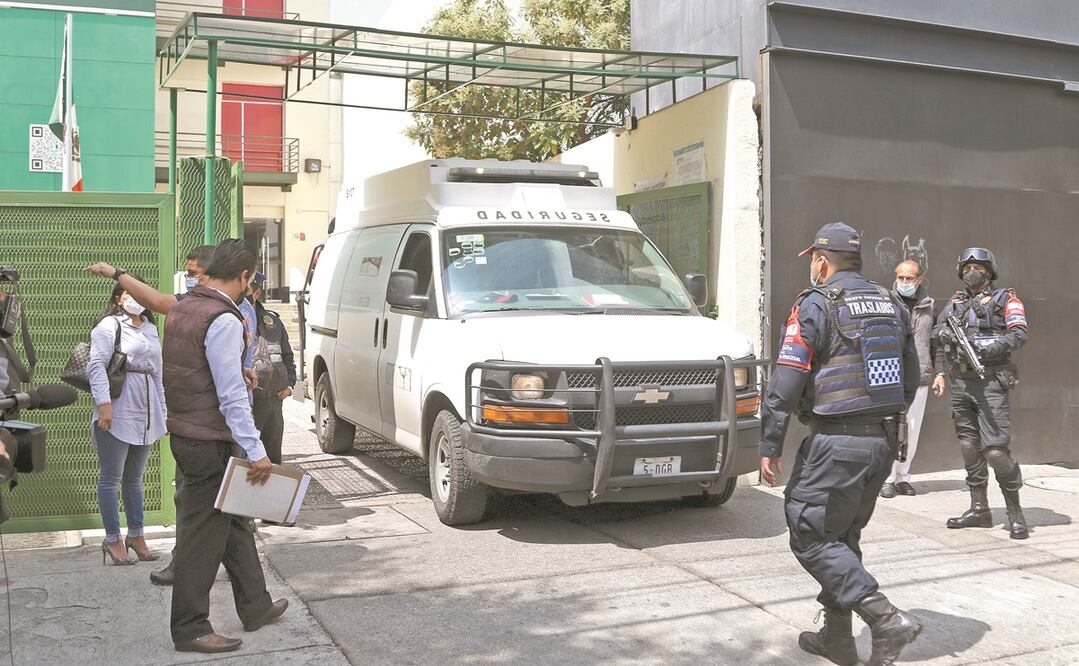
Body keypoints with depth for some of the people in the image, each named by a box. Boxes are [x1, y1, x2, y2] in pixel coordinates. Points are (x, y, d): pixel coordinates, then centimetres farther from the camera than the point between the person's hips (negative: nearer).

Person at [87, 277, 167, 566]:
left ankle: (135, 535, 20)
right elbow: (96, 365, -11)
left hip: (146, 413, 6)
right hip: (117, 412, -6)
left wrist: (162, 411, 19)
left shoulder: (150, 328, 19)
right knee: (111, 477, 2)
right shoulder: (109, 325, -2)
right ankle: (112, 539, 10)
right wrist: (103, 402, -21)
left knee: (134, 477, 13)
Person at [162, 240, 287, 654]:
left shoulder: (183, 309, 11)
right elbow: (231, 396, -22)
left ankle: (255, 606, 28)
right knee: (203, 534, 0)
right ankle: (190, 629, 11)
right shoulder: (223, 320, -19)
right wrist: (256, 451, -19)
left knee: (233, 522, 18)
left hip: (185, 431, 10)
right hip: (209, 442, -10)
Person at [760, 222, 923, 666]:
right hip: (883, 443, 8)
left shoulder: (814, 306, -10)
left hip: (836, 444, -8)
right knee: (842, 537, 18)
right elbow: (911, 380, 18)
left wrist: (770, 445, -9)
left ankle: (888, 621, -9)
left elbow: (786, 382, -15)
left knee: (811, 538, 0)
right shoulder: (891, 306, 13)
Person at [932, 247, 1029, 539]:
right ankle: (979, 509, 17)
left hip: (990, 383, -5)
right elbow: (941, 343, 19)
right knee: (969, 447, 8)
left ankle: (1015, 512, 1)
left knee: (995, 449, -12)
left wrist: (990, 349, -21)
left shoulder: (1005, 299, 4)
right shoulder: (954, 303, 18)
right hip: (960, 383, 5)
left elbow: (1020, 333, -9)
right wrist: (940, 373, 7)